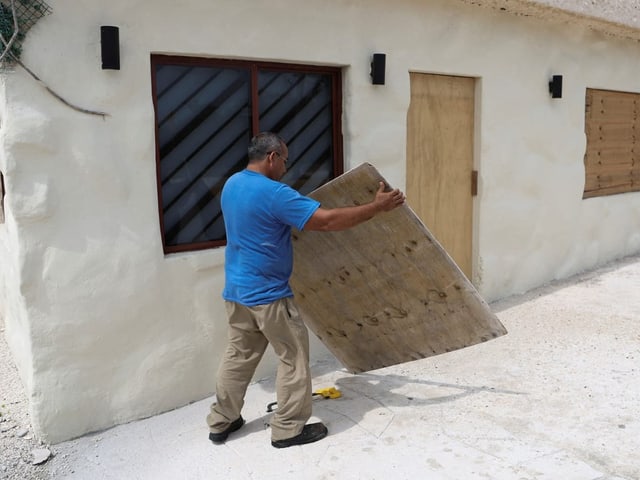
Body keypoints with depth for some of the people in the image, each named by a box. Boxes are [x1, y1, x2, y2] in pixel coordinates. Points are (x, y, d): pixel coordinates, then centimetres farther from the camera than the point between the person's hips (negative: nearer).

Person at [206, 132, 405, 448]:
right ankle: (289, 429, 14)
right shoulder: (274, 193, -21)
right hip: (267, 295, -9)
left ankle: (220, 422, 28)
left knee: (238, 355, 19)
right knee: (294, 357, 6)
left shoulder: (232, 185, 8)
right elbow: (326, 221, -25)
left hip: (236, 291, 9)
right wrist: (377, 207, -19)